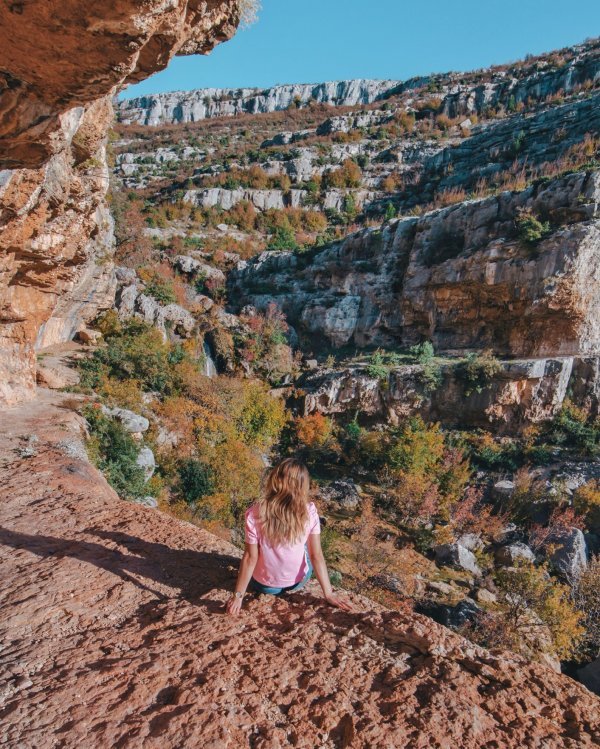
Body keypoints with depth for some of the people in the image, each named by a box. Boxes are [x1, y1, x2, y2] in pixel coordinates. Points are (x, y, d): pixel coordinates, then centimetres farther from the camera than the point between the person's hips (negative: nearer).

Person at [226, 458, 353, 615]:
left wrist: (238, 596, -6)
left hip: (264, 585, 1)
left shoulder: (255, 514, -25)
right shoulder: (309, 512, -22)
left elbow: (250, 558, -18)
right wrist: (328, 593, -7)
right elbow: (317, 556, -17)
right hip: (299, 582, 0)